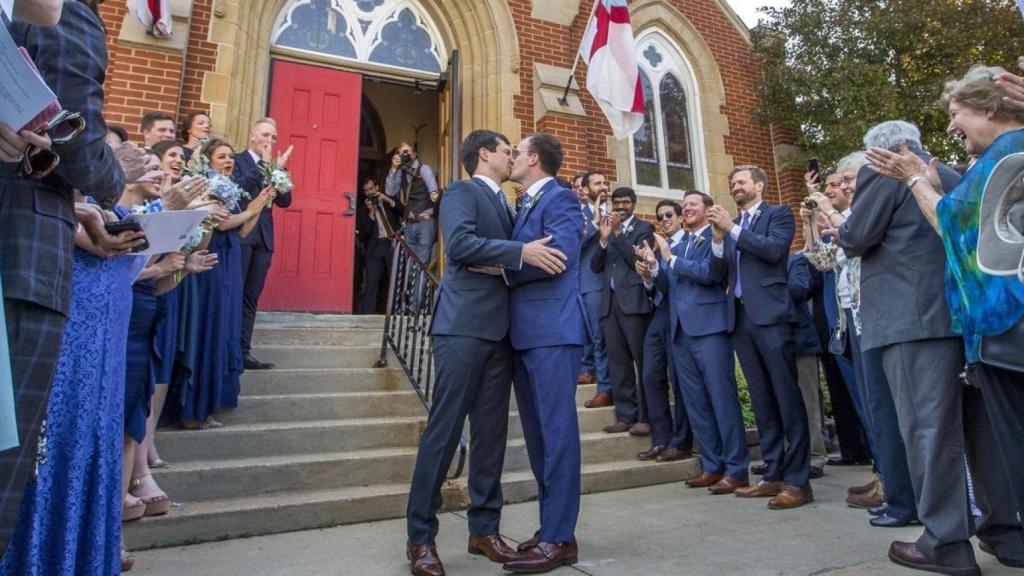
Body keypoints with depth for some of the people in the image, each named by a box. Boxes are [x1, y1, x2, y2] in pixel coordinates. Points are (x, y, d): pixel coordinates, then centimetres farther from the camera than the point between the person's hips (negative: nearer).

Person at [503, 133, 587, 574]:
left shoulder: (560, 197, -4)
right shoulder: (524, 204, 23)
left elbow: (560, 254, -18)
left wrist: (503, 267, -13)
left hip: (552, 331, -9)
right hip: (525, 333, 9)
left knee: (557, 432, -5)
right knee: (537, 434, 12)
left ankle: (560, 538, 4)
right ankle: (550, 526, 23)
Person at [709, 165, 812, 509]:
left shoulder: (779, 214, 6)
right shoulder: (731, 223, 20)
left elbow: (774, 249, -13)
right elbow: (718, 268, 11)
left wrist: (732, 228, -12)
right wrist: (718, 235, -4)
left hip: (771, 315, -6)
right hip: (741, 318, 6)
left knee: (787, 398, -5)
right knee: (762, 401, 9)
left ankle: (798, 480, 0)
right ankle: (773, 475, 16)